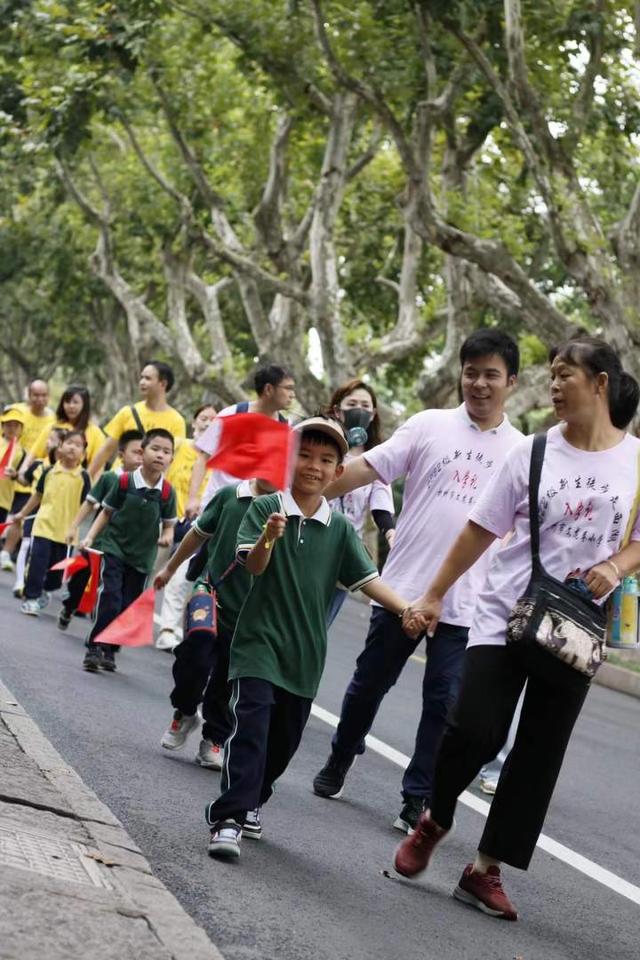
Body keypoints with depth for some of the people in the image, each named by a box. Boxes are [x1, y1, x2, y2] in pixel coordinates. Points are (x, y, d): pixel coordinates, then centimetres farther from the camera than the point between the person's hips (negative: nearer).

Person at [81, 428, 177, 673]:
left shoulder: (167, 492, -5)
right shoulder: (125, 482, -9)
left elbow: (169, 523, 5)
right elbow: (107, 512, 2)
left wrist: (167, 536, -16)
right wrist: (90, 537, -6)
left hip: (142, 558, 3)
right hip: (113, 549, -3)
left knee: (128, 608, 9)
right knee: (109, 600, -15)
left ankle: (110, 650, 23)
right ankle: (94, 648, -8)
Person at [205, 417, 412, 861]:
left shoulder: (340, 528, 6)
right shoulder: (266, 508, -5)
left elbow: (368, 578, 2)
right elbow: (254, 565, -17)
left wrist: (408, 609, -14)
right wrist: (268, 538, -40)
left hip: (305, 651, 5)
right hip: (259, 641, -5)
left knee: (285, 739, 13)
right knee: (250, 728, -15)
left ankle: (251, 801, 34)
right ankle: (228, 819, -17)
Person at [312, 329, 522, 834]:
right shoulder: (430, 426, 0)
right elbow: (366, 469, -4)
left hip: (465, 603, 0)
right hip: (401, 586, 0)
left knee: (444, 704, 0)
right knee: (369, 683, 14)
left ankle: (418, 800, 10)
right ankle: (339, 761, 35)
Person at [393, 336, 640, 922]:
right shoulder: (534, 452, -2)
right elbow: (481, 530, 3)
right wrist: (434, 596, 3)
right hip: (505, 616, -1)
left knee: (540, 754, 4)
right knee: (475, 731, -13)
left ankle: (486, 870, 15)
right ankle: (435, 821, 16)